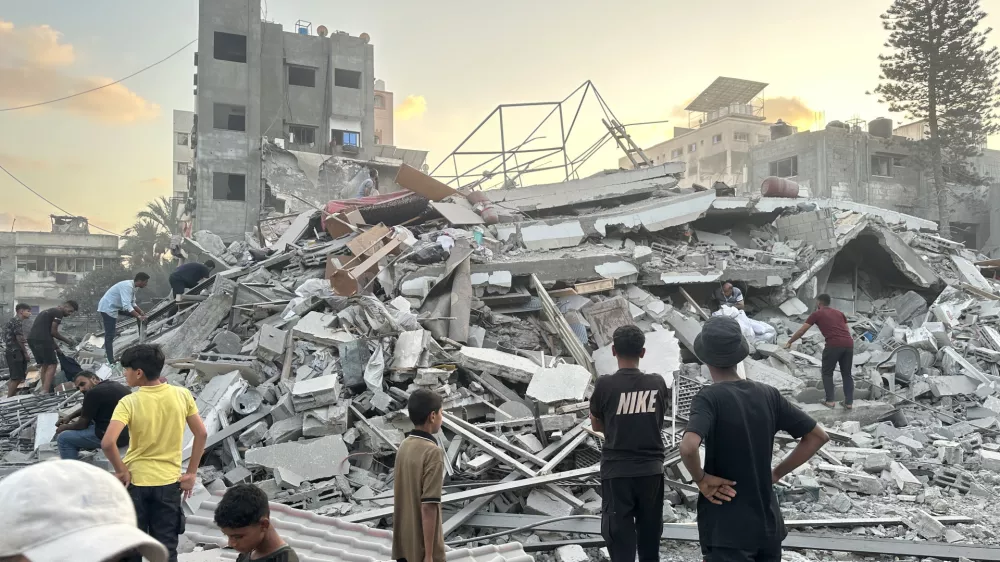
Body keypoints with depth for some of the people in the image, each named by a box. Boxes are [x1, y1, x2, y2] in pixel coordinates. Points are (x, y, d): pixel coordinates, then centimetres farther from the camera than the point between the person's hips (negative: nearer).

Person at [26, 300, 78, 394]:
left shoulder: (48, 312, 28)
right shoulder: (58, 313, -2)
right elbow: (53, 332, -6)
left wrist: (55, 347, 27)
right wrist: (67, 340, 6)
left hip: (31, 338, 10)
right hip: (41, 339, -10)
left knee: (44, 365, 16)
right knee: (52, 365, -7)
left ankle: (43, 391, 16)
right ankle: (45, 392, -17)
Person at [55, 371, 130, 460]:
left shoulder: (93, 393, -10)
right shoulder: (115, 385, 15)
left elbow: (83, 424, -1)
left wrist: (64, 427, 17)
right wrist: (69, 418, 26)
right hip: (129, 432, 9)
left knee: (63, 438, 3)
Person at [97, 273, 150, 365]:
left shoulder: (132, 287, 5)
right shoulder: (127, 286, -27)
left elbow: (132, 303, 14)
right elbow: (126, 306, -37)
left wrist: (141, 312, 2)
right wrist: (139, 317, -38)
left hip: (113, 307, 11)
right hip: (108, 308, -11)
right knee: (110, 335, -10)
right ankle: (111, 361, -9)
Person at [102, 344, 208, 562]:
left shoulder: (129, 402, -15)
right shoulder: (183, 395, -6)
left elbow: (107, 442, -26)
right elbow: (201, 434, -2)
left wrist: (120, 470, -10)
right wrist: (191, 474, 4)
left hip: (135, 481, -2)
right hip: (169, 483, 2)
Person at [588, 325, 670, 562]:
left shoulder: (605, 385, -10)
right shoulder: (658, 383, -2)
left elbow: (596, 425, 4)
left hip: (616, 471, -3)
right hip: (651, 470, 3)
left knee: (620, 539, 3)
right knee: (650, 539, 16)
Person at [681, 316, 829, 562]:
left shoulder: (709, 398, -16)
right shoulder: (768, 395, 1)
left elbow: (688, 447, -34)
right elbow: (818, 436, 8)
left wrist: (701, 480, -16)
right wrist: (777, 473, 7)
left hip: (726, 531, -6)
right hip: (768, 525, 6)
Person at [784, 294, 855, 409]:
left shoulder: (817, 314, 13)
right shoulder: (839, 313, 26)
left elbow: (801, 331, 14)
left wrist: (789, 342, 24)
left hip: (833, 345, -5)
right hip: (849, 344, 5)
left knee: (827, 373, 12)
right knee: (847, 374, 16)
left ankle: (830, 400, 8)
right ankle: (849, 402, 14)